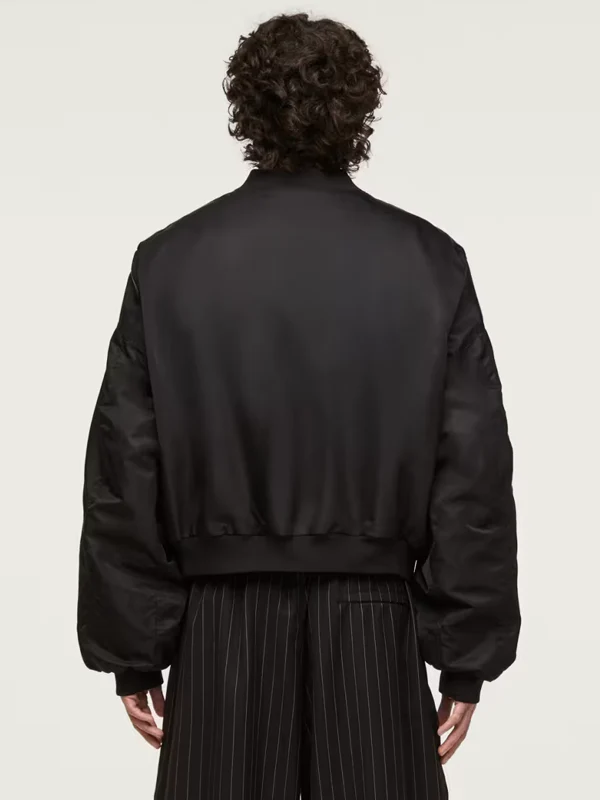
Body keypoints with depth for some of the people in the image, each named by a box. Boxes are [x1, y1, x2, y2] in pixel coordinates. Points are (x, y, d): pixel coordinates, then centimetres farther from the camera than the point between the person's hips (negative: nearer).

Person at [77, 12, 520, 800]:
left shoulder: (171, 262, -4)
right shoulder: (429, 263, -4)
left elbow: (125, 473, -2)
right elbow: (475, 471, -3)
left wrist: (131, 648, 7)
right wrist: (466, 654, 5)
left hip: (222, 620, 0)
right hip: (372, 618, 0)